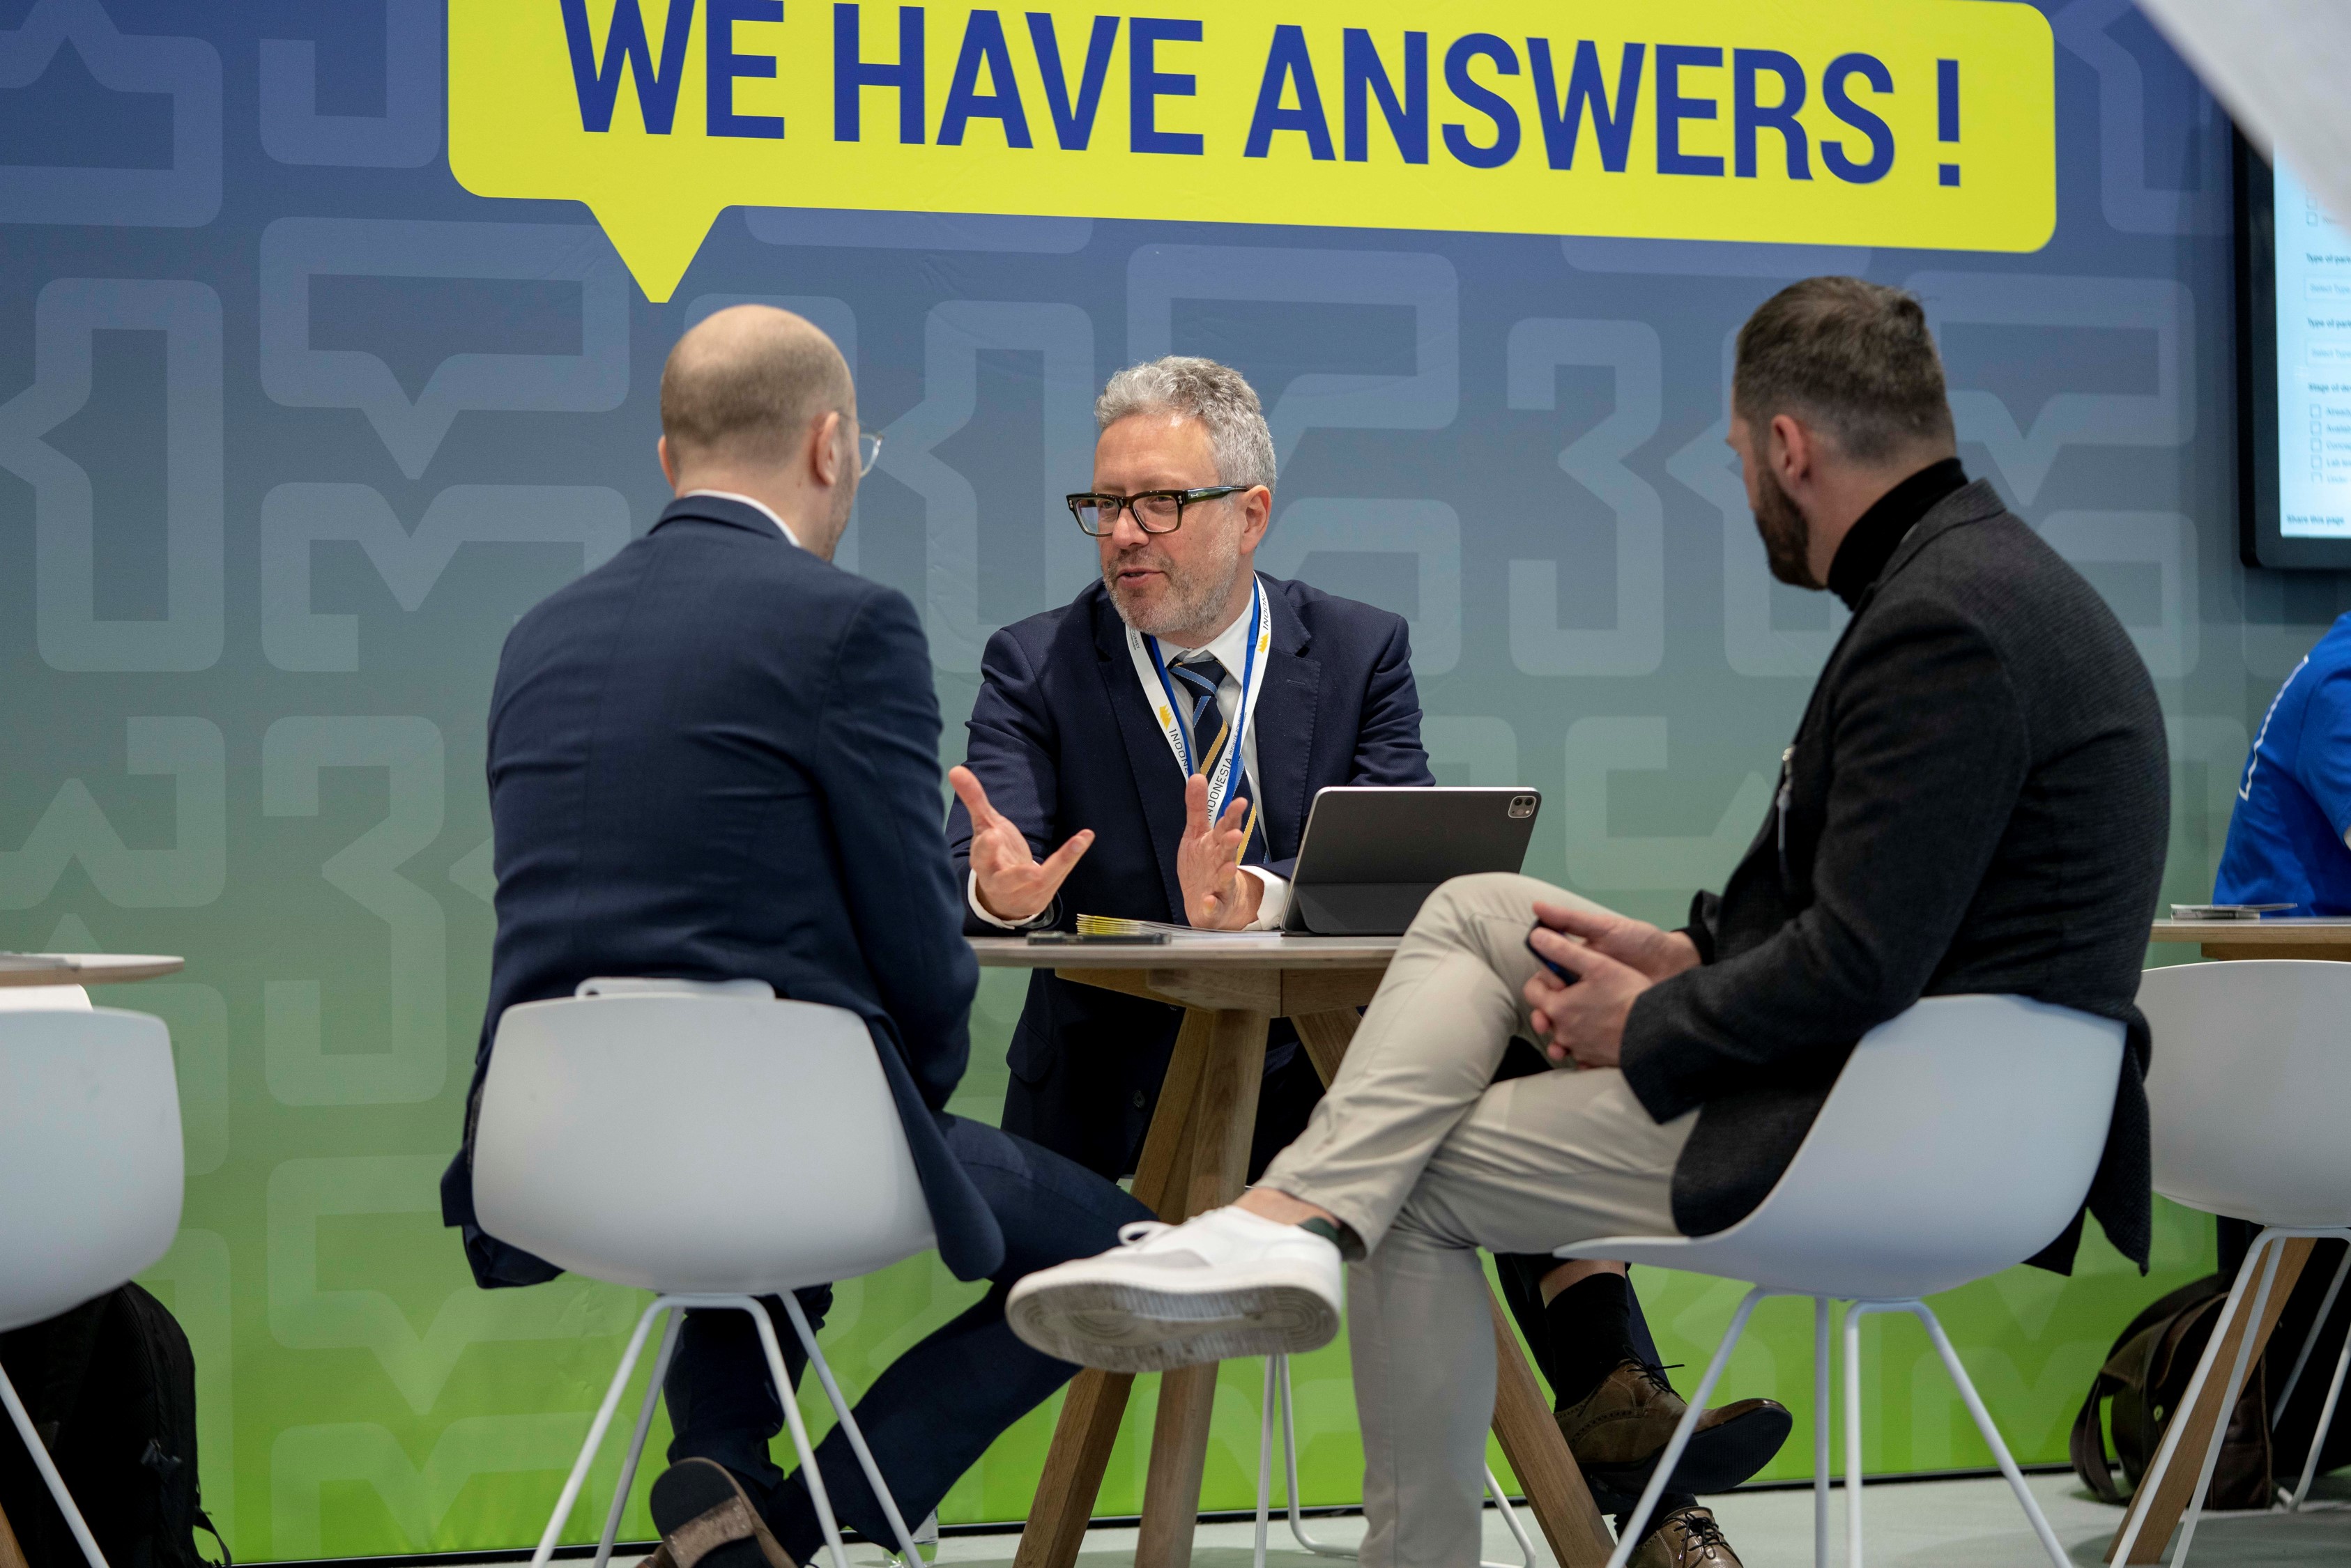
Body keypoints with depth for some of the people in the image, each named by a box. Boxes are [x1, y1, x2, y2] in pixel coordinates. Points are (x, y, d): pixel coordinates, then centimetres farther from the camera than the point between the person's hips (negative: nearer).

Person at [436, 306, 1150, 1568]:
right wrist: (917, 1093, 12)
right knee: (1115, 1248, 16)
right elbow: (920, 949, -10)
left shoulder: (540, 638, 10)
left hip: (561, 1153, 7)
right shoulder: (850, 625, -10)